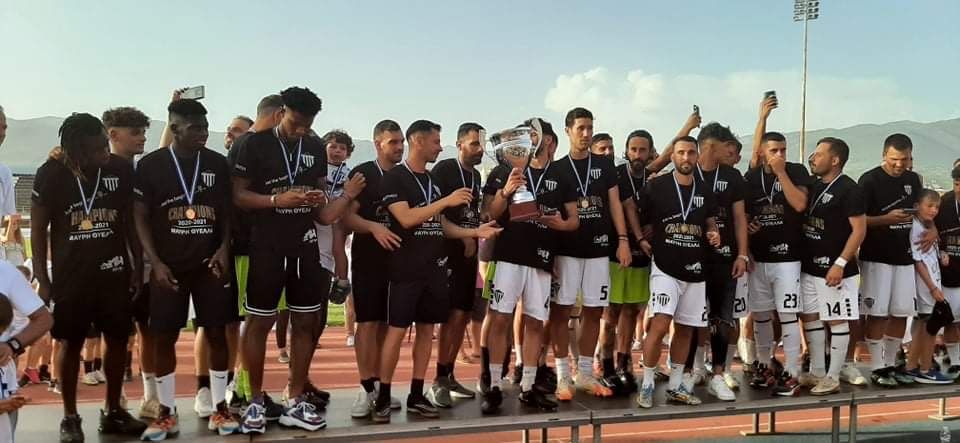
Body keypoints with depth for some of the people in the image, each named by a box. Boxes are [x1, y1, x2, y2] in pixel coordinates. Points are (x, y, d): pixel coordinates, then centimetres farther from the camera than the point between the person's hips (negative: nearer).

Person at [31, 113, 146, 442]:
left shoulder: (120, 170, -5)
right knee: (70, 344, 6)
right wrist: (42, 279, -5)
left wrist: (138, 267, 4)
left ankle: (113, 412, 22)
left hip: (114, 271, 2)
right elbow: (38, 228, -2)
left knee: (118, 339, 7)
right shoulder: (52, 173, -10)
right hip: (70, 275, -2)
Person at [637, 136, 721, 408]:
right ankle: (647, 385, -3)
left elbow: (710, 223, 17)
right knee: (660, 325, -16)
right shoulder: (656, 186, -4)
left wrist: (713, 234, -5)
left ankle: (675, 386, 22)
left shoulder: (705, 191, 8)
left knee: (685, 329, 11)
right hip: (665, 267, -5)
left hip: (695, 270, 5)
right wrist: (642, 240, -10)